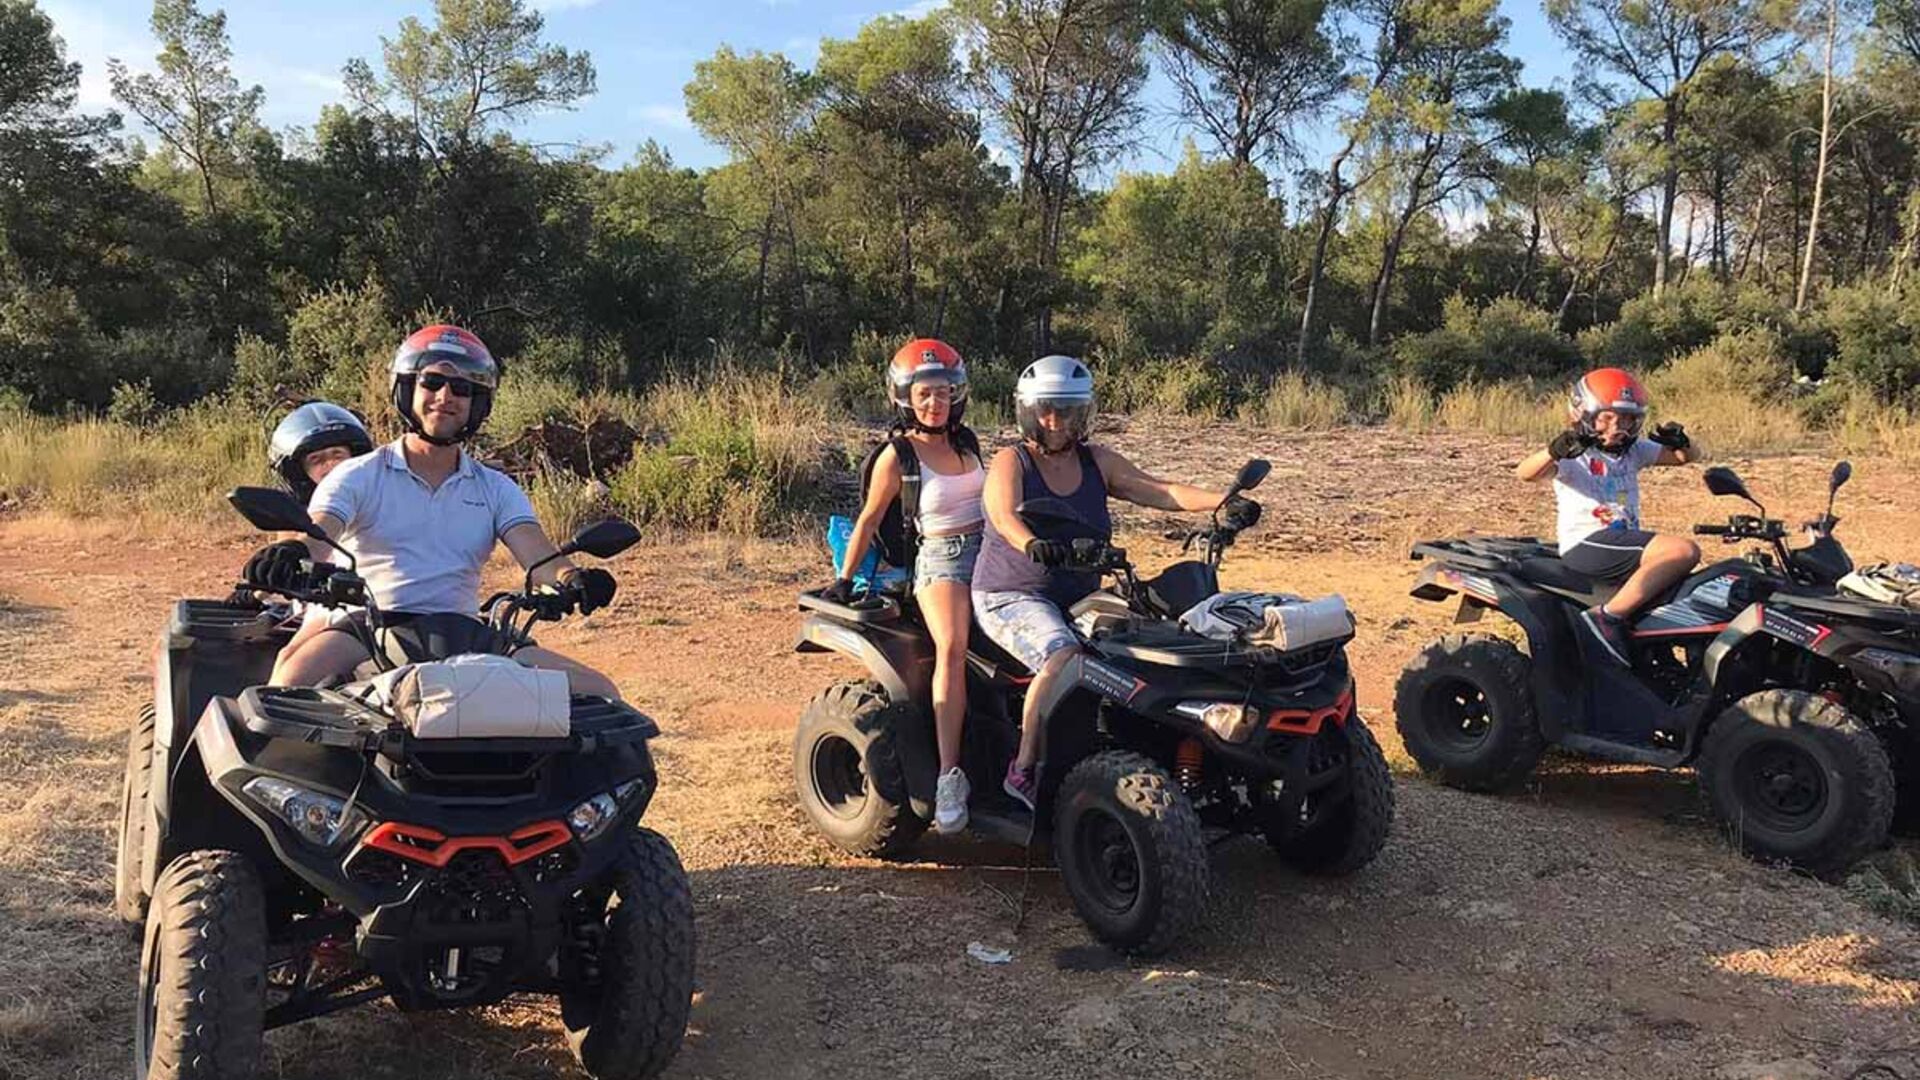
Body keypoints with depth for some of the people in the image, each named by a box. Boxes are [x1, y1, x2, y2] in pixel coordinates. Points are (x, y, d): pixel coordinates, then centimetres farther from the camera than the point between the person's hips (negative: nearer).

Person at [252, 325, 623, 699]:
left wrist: (571, 579, -23)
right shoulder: (358, 477, 11)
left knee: (598, 693, -14)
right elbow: (317, 537, -6)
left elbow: (538, 555, 2)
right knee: (291, 681, -36)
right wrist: (291, 555, -33)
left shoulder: (496, 489, 18)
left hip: (463, 633, 2)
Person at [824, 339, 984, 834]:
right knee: (952, 647, -32)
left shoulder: (967, 440, 12)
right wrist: (844, 578, 6)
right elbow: (869, 519, 4)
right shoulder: (897, 455, -3)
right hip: (940, 559, -6)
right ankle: (949, 777, -33)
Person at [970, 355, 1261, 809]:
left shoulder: (1098, 463, 9)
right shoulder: (1010, 463, -5)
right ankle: (1024, 769, -22)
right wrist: (1032, 545, -48)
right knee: (1063, 657, -32)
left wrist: (1223, 502, -19)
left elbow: (1161, 491, -3)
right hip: (1012, 597, -6)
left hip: (1079, 597, 6)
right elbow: (1005, 517, -25)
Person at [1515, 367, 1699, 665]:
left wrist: (1681, 441, -5)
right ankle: (1607, 616, -30)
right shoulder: (1573, 455, -4)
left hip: (1626, 543, 8)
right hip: (1586, 545, -8)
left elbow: (1687, 457, 19)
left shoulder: (1634, 450, 17)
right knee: (1684, 550, -25)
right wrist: (1555, 450, -42)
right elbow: (1525, 473, -22)